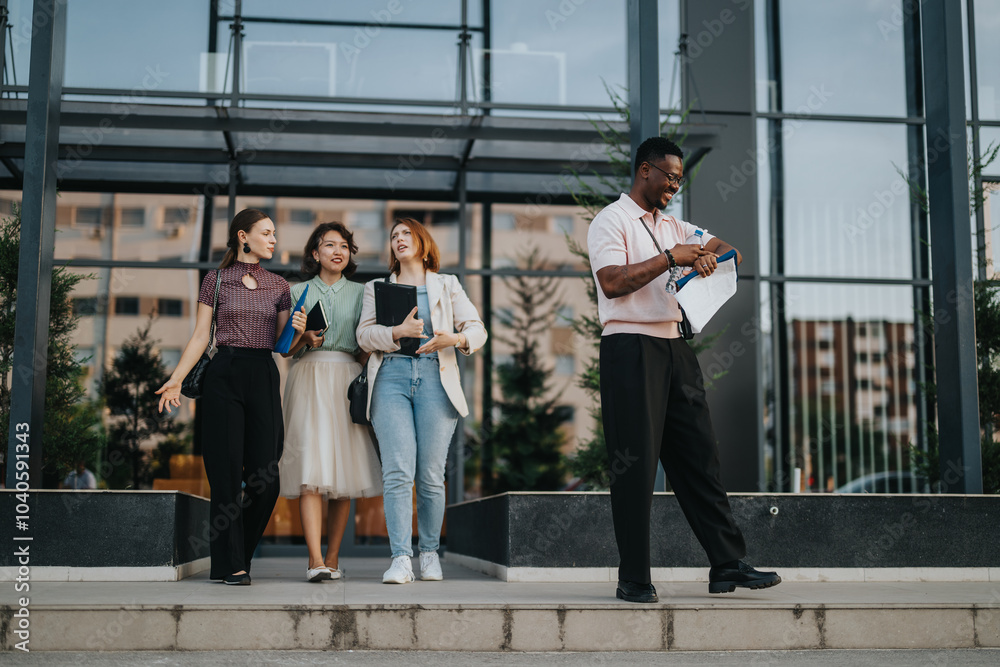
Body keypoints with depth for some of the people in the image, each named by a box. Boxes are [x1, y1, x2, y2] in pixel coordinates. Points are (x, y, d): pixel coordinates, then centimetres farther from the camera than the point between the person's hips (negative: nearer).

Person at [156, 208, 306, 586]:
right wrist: (176, 378, -5)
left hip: (264, 377, 3)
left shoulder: (278, 286, 14)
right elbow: (201, 336, 4)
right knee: (226, 474, -4)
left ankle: (238, 557, 17)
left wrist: (298, 331, -8)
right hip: (224, 375, -2)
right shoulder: (216, 280, 7)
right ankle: (232, 566, 4)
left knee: (266, 479, -3)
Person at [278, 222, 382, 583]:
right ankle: (315, 560, -20)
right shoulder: (298, 292, 13)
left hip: (347, 380, 2)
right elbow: (286, 348, 11)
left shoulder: (360, 292, 15)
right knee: (311, 466, -14)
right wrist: (305, 339, -9)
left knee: (343, 470, -1)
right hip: (308, 377, -1)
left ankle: (333, 558, 7)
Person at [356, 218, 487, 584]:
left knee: (431, 474, -5)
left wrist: (457, 339, -12)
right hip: (391, 377, 0)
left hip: (435, 378, 0)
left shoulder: (447, 285, 21)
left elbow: (476, 328, 11)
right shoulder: (376, 288, 23)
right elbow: (364, 335, 8)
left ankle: (430, 553, 9)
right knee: (398, 471, -14)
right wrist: (398, 331, -11)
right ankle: (401, 558, -16)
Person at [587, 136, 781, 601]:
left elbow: (730, 251, 22)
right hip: (630, 348, -8)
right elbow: (613, 282, -16)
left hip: (673, 347, 8)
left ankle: (727, 565, 9)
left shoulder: (673, 227, 22)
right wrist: (671, 258, -13)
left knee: (698, 456, 6)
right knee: (636, 463, -6)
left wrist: (710, 256, -1)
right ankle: (633, 579, 1)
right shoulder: (611, 221, -1)